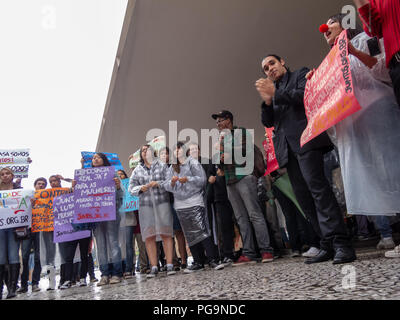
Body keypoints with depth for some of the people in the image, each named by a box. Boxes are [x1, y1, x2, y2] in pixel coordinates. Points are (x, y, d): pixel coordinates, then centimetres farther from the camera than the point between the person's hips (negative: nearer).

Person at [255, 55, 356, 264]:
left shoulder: (301, 75, 15)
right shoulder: (272, 91, 29)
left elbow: (307, 96, -6)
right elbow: (268, 122, 18)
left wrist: (276, 93, -6)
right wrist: (267, 101, 0)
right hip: (287, 148, 6)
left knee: (316, 186, -20)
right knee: (303, 196, -1)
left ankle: (341, 243, -21)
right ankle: (328, 246, 2)